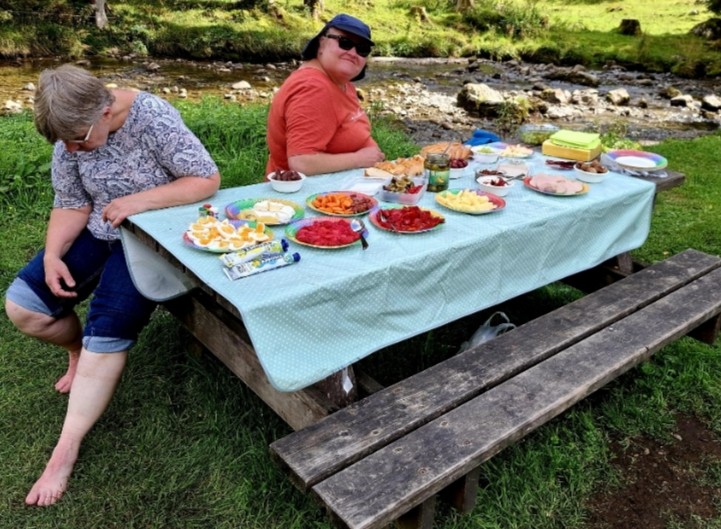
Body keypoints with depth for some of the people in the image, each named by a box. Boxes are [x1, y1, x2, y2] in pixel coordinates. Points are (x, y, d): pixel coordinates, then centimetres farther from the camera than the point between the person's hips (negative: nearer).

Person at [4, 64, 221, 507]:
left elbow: (208, 179, -22)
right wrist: (52, 256, -15)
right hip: (98, 234, 6)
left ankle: (66, 451, -5)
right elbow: (71, 205, 0)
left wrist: (136, 202, -28)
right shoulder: (70, 134, -6)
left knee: (106, 335, -18)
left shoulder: (153, 118, -22)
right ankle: (80, 350, 26)